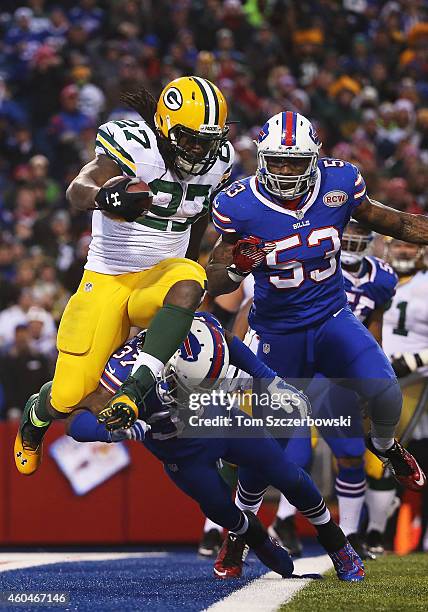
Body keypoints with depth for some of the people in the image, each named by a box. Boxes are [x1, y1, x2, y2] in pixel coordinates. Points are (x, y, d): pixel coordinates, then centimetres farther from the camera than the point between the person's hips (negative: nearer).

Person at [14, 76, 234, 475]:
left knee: (188, 287, -37)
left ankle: (134, 391, -41)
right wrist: (105, 196, -55)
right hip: (107, 280, -3)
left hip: (160, 278, 3)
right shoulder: (134, 145, -16)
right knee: (68, 398, -6)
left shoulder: (216, 161, 2)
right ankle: (36, 418, 33)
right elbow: (77, 191, -32)